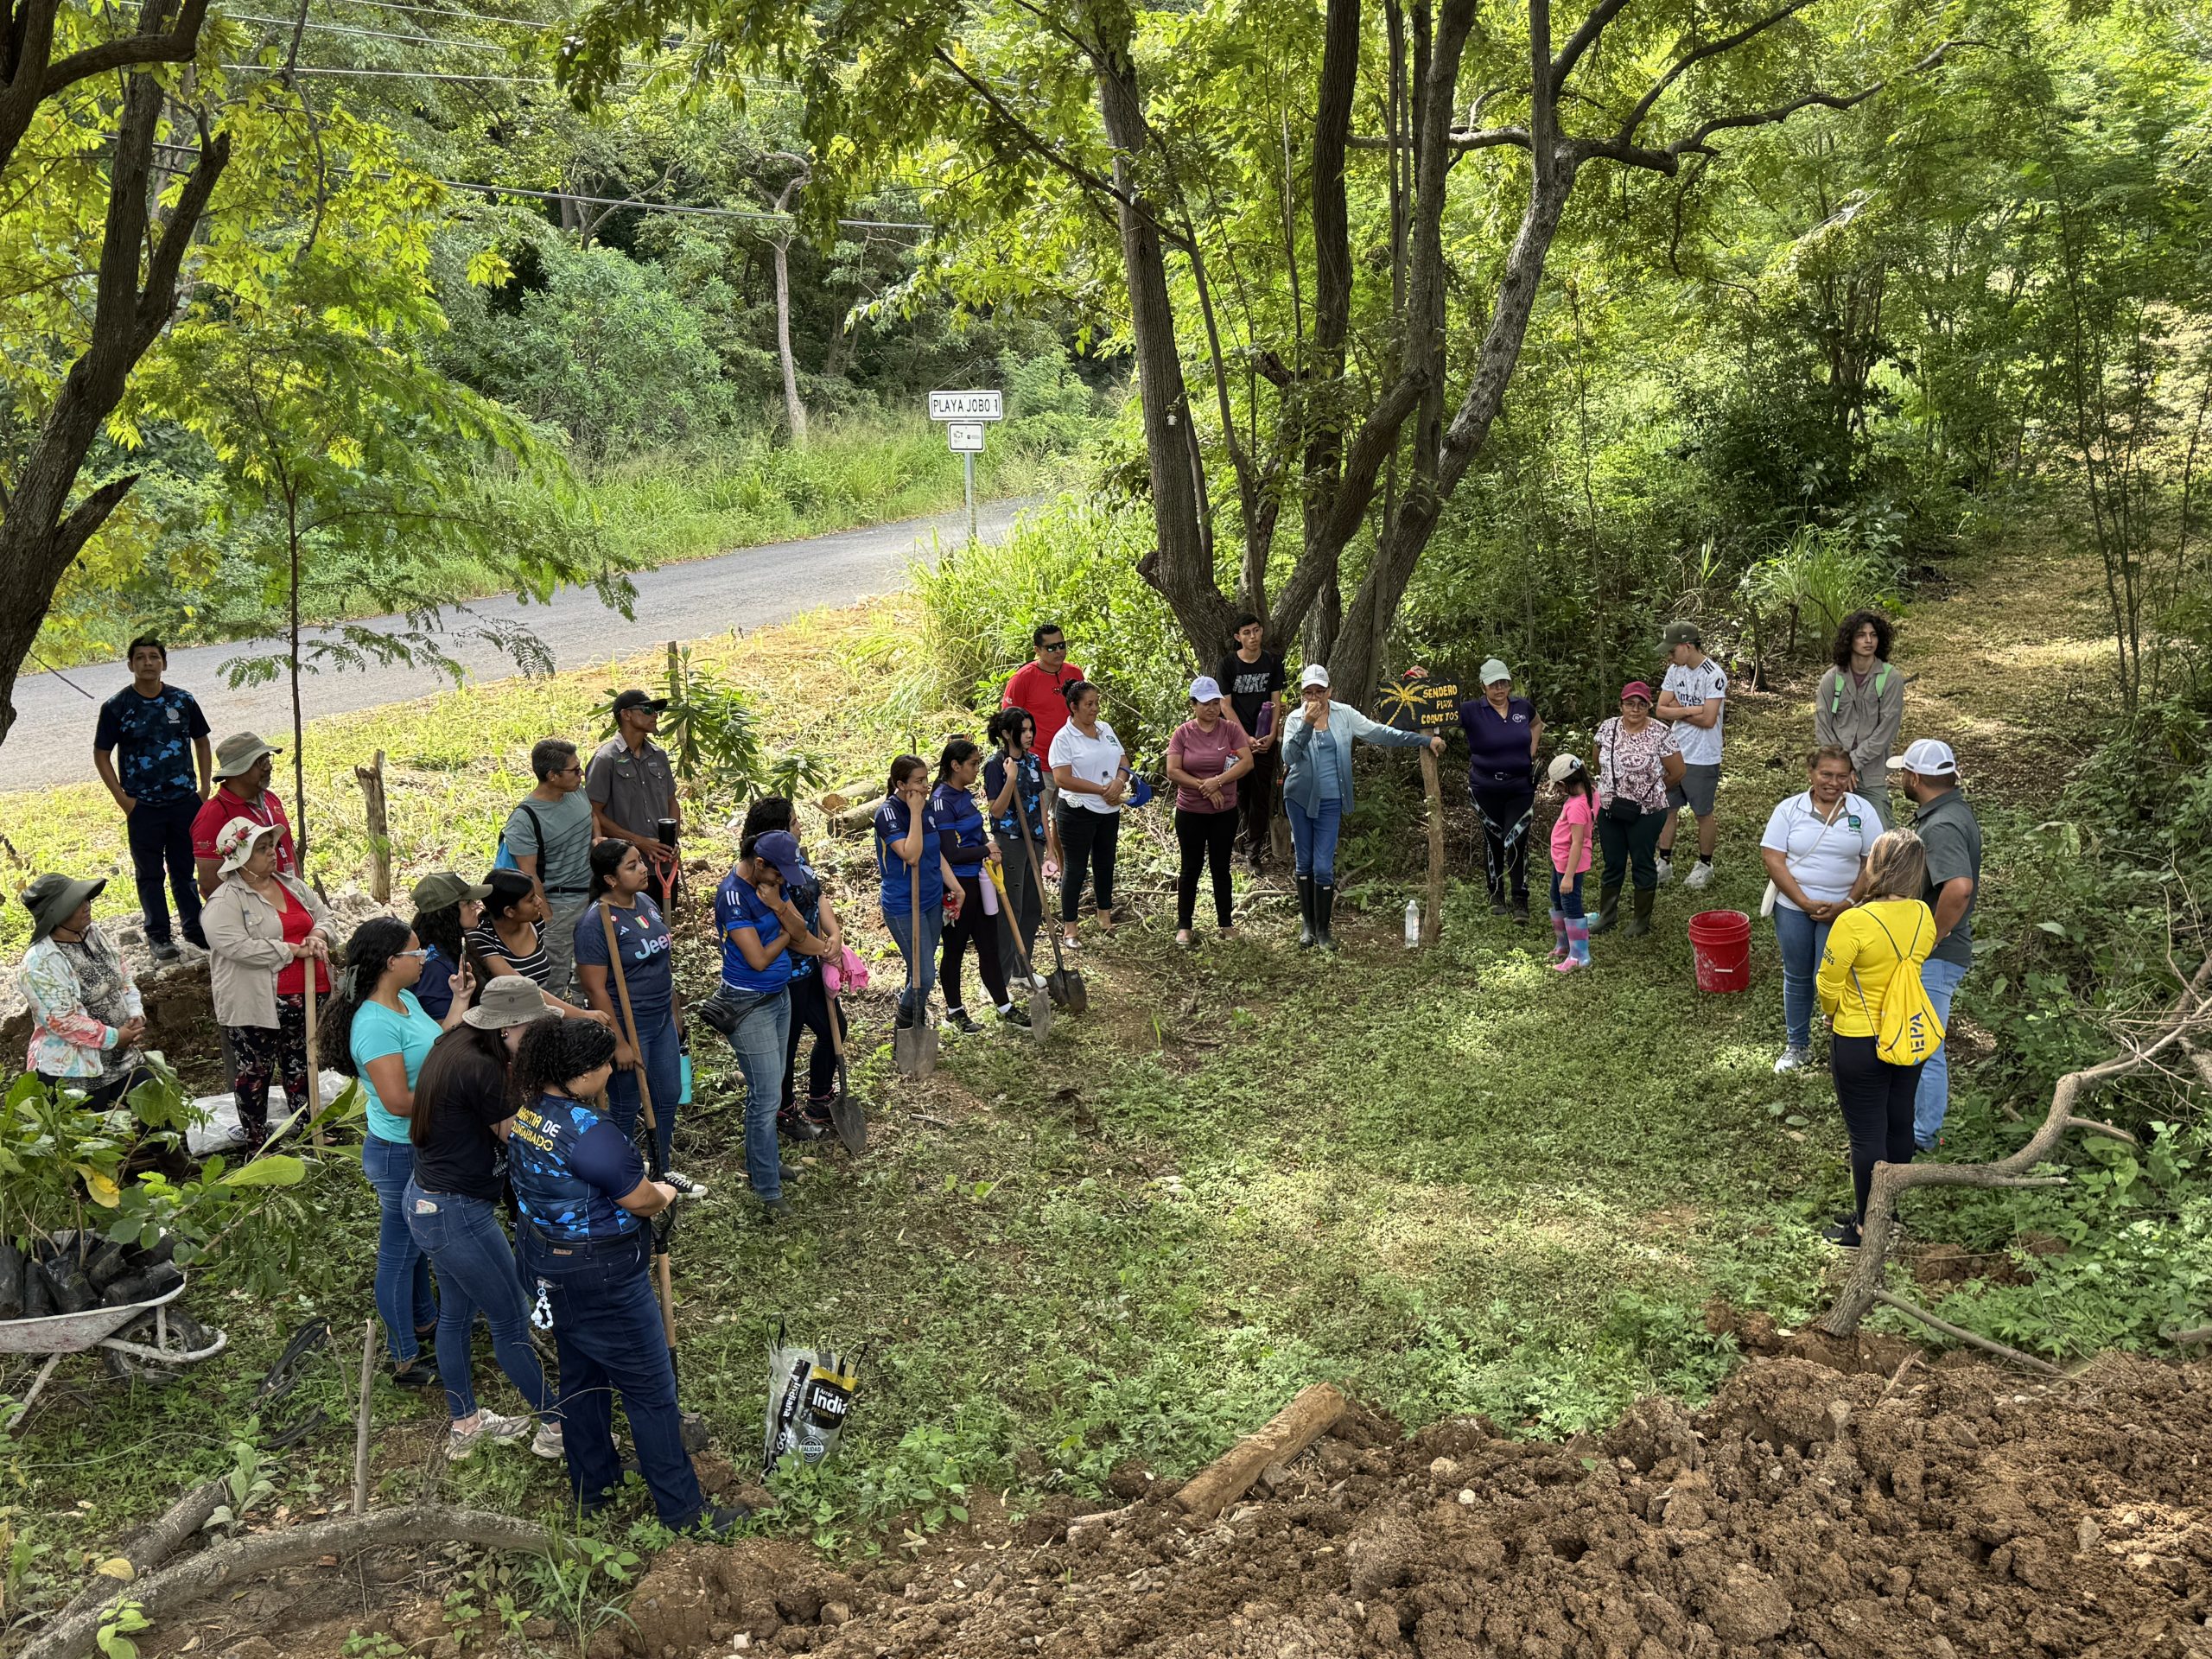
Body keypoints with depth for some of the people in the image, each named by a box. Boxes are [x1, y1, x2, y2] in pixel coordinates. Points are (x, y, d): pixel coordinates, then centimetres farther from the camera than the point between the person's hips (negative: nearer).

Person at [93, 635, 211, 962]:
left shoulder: (183, 701, 2)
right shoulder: (116, 707, -5)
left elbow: (202, 742, 13)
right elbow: (101, 755, 0)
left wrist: (205, 787, 5)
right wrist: (123, 799, -7)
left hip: (185, 801, 2)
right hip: (143, 807, -2)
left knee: (186, 868, 12)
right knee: (150, 873, 8)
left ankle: (194, 928, 24)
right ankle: (158, 936, 18)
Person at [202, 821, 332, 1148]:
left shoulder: (291, 885, 10)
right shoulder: (225, 900, -14)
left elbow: (322, 913, 18)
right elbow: (236, 946, -25)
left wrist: (318, 936, -7)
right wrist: (293, 950, -21)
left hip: (303, 996, 7)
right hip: (256, 1004, -7)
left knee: (300, 1065, 19)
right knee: (255, 1071, 5)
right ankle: (257, 1141, 16)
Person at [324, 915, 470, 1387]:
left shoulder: (406, 1000, 2)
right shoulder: (375, 1024, -29)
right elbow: (398, 1100, -32)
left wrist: (459, 1002, 4)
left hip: (424, 1149, 10)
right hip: (399, 1154, -10)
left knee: (418, 1240, 27)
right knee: (400, 1252, 6)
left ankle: (424, 1320, 47)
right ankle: (406, 1361, 21)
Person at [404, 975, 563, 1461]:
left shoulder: (451, 1046, 0)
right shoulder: (480, 1069, -27)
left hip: (426, 1200, 10)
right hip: (459, 1215, -10)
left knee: (456, 1312, 23)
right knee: (512, 1321, 5)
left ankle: (464, 1425, 38)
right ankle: (555, 1427, 19)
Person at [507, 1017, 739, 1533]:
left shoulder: (525, 1113, -3)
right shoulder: (590, 1133, -31)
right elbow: (641, 1201, -21)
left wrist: (641, 1187, 4)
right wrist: (663, 1195, 2)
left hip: (544, 1263, 9)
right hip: (599, 1277, -9)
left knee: (580, 1374, 24)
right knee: (651, 1390, 4)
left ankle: (591, 1488, 40)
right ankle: (682, 1510, 15)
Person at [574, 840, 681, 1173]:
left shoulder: (646, 902, 3)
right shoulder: (596, 922, -21)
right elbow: (595, 989, -21)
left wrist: (674, 1010, 17)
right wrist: (619, 1043, -20)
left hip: (662, 1021, 8)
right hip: (627, 1027, -8)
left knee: (669, 1097, 18)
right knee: (625, 1109, 7)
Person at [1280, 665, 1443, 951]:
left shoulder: (1344, 714, -1)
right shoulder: (1295, 719, -4)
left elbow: (1379, 733, -1)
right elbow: (1288, 756, -18)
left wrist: (1425, 740, -4)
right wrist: (1307, 723, -27)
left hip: (1329, 801, 0)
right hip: (1299, 798, 0)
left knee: (1323, 867, -6)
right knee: (1305, 862, 10)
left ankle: (1323, 928, 8)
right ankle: (1307, 923, 23)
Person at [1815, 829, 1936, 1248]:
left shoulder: (1854, 923, -26)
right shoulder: (1923, 916, -6)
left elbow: (1828, 986, -17)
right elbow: (1918, 969, 8)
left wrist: (1834, 1015, 5)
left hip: (1860, 1044, -6)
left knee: (1867, 1135, 6)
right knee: (1899, 1124, 19)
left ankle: (1867, 1228, 19)